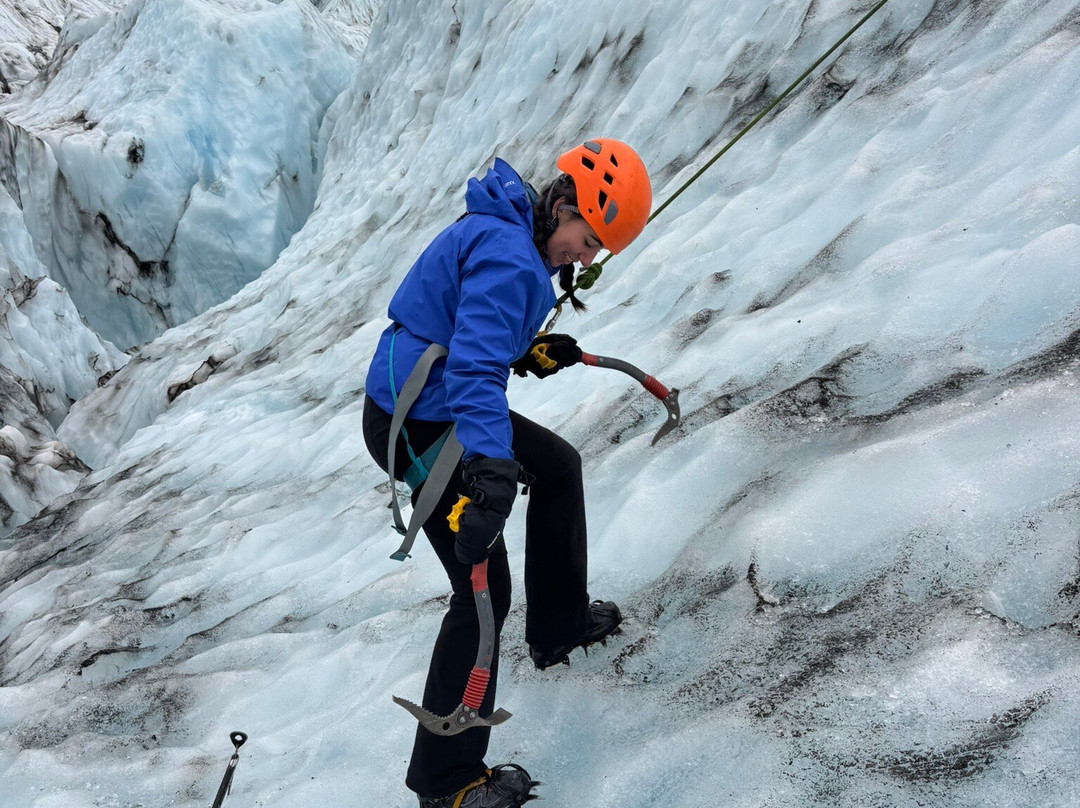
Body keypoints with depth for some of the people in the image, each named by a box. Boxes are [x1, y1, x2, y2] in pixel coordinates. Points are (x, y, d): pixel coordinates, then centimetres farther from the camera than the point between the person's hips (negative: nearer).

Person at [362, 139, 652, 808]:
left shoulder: (506, 230, 9)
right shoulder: (509, 258, -24)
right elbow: (474, 370, -37)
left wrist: (528, 353, 12)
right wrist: (490, 467, -48)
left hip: (445, 408, 11)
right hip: (420, 431, -11)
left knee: (559, 465, 25)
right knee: (485, 590, -9)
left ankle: (558, 624, 39)